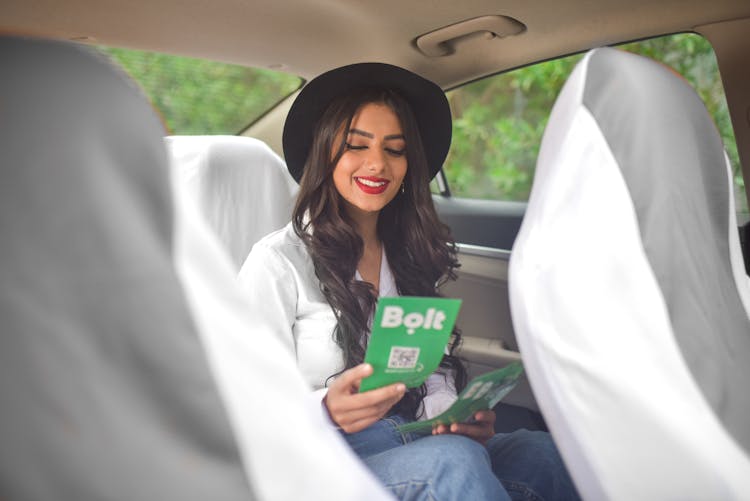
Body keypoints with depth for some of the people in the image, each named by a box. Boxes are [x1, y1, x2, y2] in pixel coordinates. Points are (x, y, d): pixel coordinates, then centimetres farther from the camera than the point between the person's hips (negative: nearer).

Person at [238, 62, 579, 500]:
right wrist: (325, 411, -29)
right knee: (452, 461, -35)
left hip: (420, 448, 6)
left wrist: (455, 416, -9)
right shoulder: (279, 262, -5)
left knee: (543, 455, -23)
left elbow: (435, 373, 14)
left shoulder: (411, 256, 14)